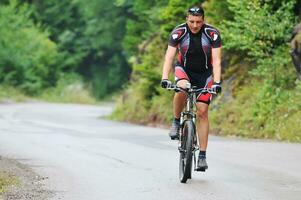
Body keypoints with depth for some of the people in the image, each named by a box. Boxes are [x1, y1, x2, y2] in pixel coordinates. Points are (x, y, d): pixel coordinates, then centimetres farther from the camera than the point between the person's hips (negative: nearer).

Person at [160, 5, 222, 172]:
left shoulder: (212, 34, -21)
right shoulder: (178, 32, -20)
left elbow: (216, 60, -25)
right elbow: (169, 56, -25)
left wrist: (217, 82, -38)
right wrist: (164, 78, -39)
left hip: (204, 73, 0)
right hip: (184, 69, 0)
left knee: (202, 111, -8)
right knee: (182, 88, -36)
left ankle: (202, 156, -5)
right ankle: (176, 122, -11)